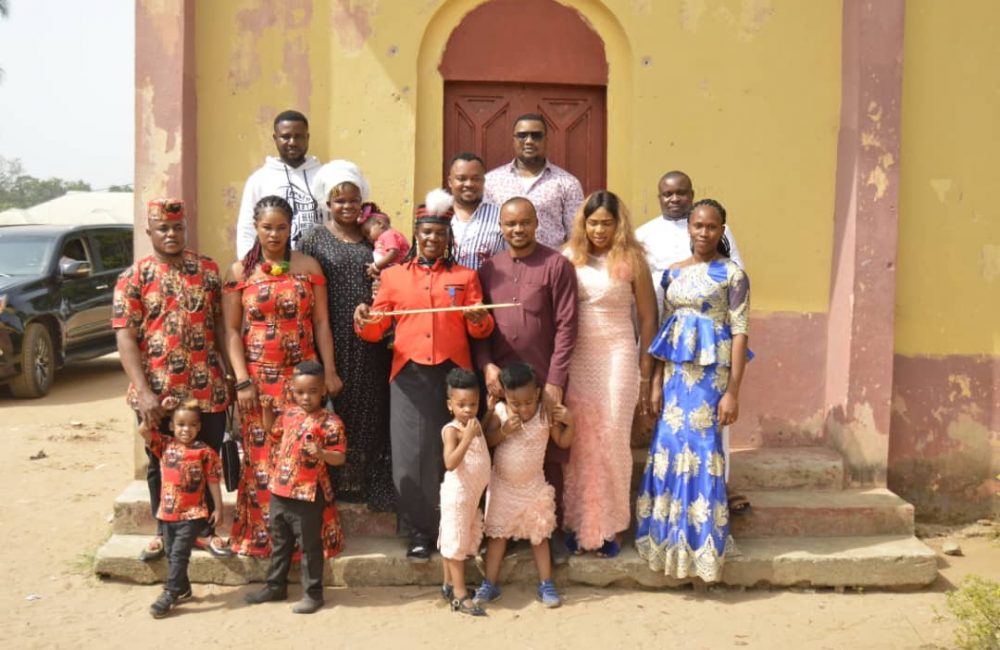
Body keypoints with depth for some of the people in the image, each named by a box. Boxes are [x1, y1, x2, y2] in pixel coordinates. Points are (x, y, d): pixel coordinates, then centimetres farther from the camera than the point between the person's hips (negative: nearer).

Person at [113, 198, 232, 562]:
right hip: (158, 393, -1)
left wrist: (232, 374, 4)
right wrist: (144, 392, -16)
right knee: (161, 465, 13)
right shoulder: (133, 277, -1)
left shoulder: (208, 269, 6)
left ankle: (203, 528, 26)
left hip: (207, 389, 1)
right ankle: (165, 531, 29)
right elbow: (125, 338, -7)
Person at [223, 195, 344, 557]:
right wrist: (242, 380, -8)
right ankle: (263, 536, 12)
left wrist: (329, 372, -1)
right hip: (258, 376, 0)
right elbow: (232, 330, 0)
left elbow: (321, 323, 5)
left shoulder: (308, 266, 6)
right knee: (261, 456, 3)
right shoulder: (240, 272, 4)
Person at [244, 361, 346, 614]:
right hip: (279, 490, 7)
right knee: (280, 542, 21)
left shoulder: (329, 422, -13)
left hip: (308, 494, -7)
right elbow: (275, 438, 26)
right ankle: (275, 586, 36)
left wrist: (321, 453, -32)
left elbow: (340, 457, -17)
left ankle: (313, 593, 17)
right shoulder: (288, 414, 7)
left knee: (309, 545, 5)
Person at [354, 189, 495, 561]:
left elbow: (481, 330, 6)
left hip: (454, 372, 0)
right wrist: (363, 321, -12)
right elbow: (376, 330, 9)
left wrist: (479, 321, -17)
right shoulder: (393, 276, 13)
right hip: (410, 374, 0)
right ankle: (418, 533, 8)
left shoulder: (465, 276, 13)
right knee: (412, 453, -2)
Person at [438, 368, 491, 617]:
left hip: (474, 493, 9)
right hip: (457, 494, -9)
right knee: (456, 541, -2)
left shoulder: (476, 424, 7)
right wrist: (467, 437, -35)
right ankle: (460, 594, 3)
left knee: (466, 539, 17)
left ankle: (449, 584, 30)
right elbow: (450, 463, -31)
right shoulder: (451, 430, -18)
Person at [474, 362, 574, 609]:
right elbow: (486, 441, -11)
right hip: (502, 486, 0)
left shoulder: (546, 415, -13)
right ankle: (490, 584, 19)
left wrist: (569, 422, -21)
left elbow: (563, 443, -5)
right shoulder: (499, 412, -14)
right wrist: (503, 432, -27)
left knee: (539, 535, 9)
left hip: (533, 486, 0)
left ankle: (546, 584, 20)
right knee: (497, 534, 10)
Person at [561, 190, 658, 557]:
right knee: (578, 441, 4)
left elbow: (647, 317, 3)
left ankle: (610, 527, 14)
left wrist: (646, 375, 1)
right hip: (575, 358, 1)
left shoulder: (631, 261, 0)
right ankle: (579, 523, 16)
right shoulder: (569, 259, 4)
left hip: (617, 355, -1)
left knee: (611, 439, 2)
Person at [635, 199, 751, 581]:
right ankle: (671, 536, 22)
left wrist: (732, 392, -12)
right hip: (676, 370, 5)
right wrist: (656, 382, 8)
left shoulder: (732, 274, -4)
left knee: (701, 451, -1)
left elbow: (739, 333, -7)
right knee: (669, 449, 7)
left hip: (711, 372, -5)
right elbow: (665, 329, 13)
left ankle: (700, 541, 14)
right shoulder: (674, 273, 11)